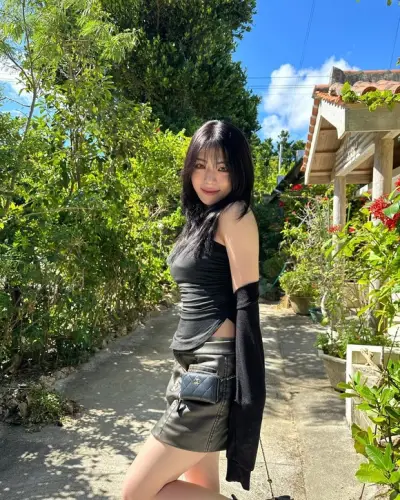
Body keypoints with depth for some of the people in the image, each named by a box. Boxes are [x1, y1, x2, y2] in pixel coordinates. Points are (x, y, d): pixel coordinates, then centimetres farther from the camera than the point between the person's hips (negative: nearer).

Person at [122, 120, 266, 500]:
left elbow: (246, 302, -16)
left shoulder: (235, 214, -10)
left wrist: (244, 393, -17)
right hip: (192, 365, 9)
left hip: (213, 370, -9)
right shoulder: (201, 217, 16)